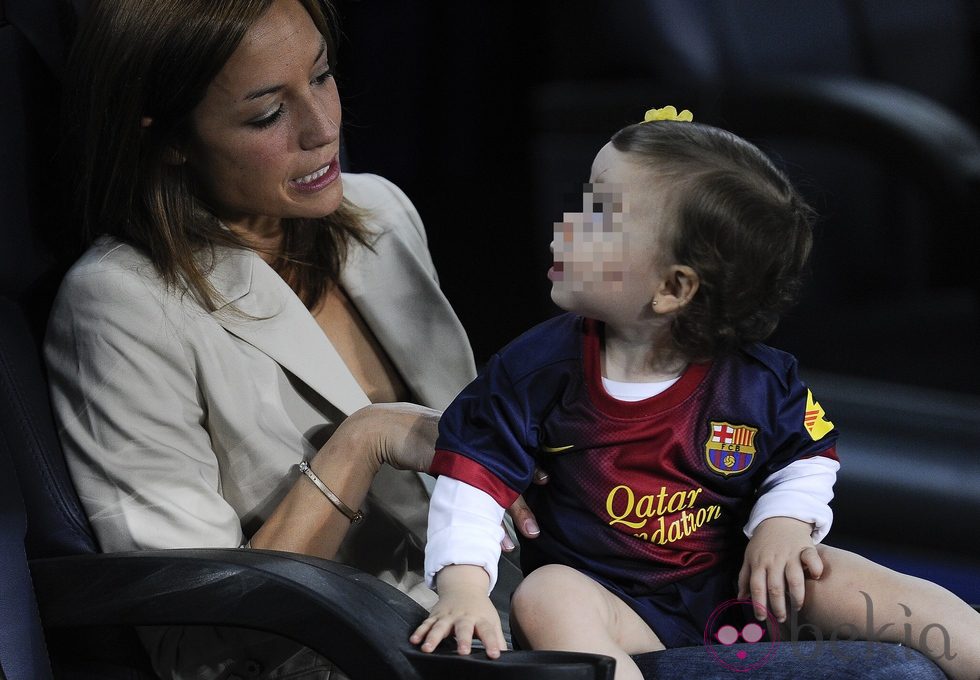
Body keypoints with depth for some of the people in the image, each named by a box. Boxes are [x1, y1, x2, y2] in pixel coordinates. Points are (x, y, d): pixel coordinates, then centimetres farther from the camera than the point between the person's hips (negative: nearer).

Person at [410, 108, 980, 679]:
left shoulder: (760, 380, -6)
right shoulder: (542, 366, -8)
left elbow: (806, 458, 10)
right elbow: (475, 476, -9)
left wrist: (783, 524, -10)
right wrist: (464, 587, -22)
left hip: (734, 588, 1)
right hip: (610, 603, -1)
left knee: (841, 578, -14)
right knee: (546, 595, -31)